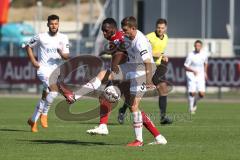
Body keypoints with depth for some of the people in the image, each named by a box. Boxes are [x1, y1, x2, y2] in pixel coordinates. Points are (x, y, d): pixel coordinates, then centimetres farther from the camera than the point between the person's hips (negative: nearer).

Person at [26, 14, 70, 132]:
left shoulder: (63, 38, 4)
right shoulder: (41, 37, -4)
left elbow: (67, 56, 2)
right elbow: (28, 46, 9)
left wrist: (62, 54, -21)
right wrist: (33, 61, -3)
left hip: (56, 70, 4)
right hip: (43, 69, -4)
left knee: (45, 98, 11)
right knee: (55, 90, -26)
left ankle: (33, 120, 26)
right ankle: (44, 114, -9)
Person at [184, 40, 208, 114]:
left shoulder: (204, 54, -1)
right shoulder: (191, 55, -13)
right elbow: (185, 67, -11)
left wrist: (205, 73, 19)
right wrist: (193, 70, -28)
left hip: (200, 76, 3)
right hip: (191, 75, -3)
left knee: (202, 94, -8)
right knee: (192, 92, -12)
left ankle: (195, 102, 24)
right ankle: (191, 108, 9)